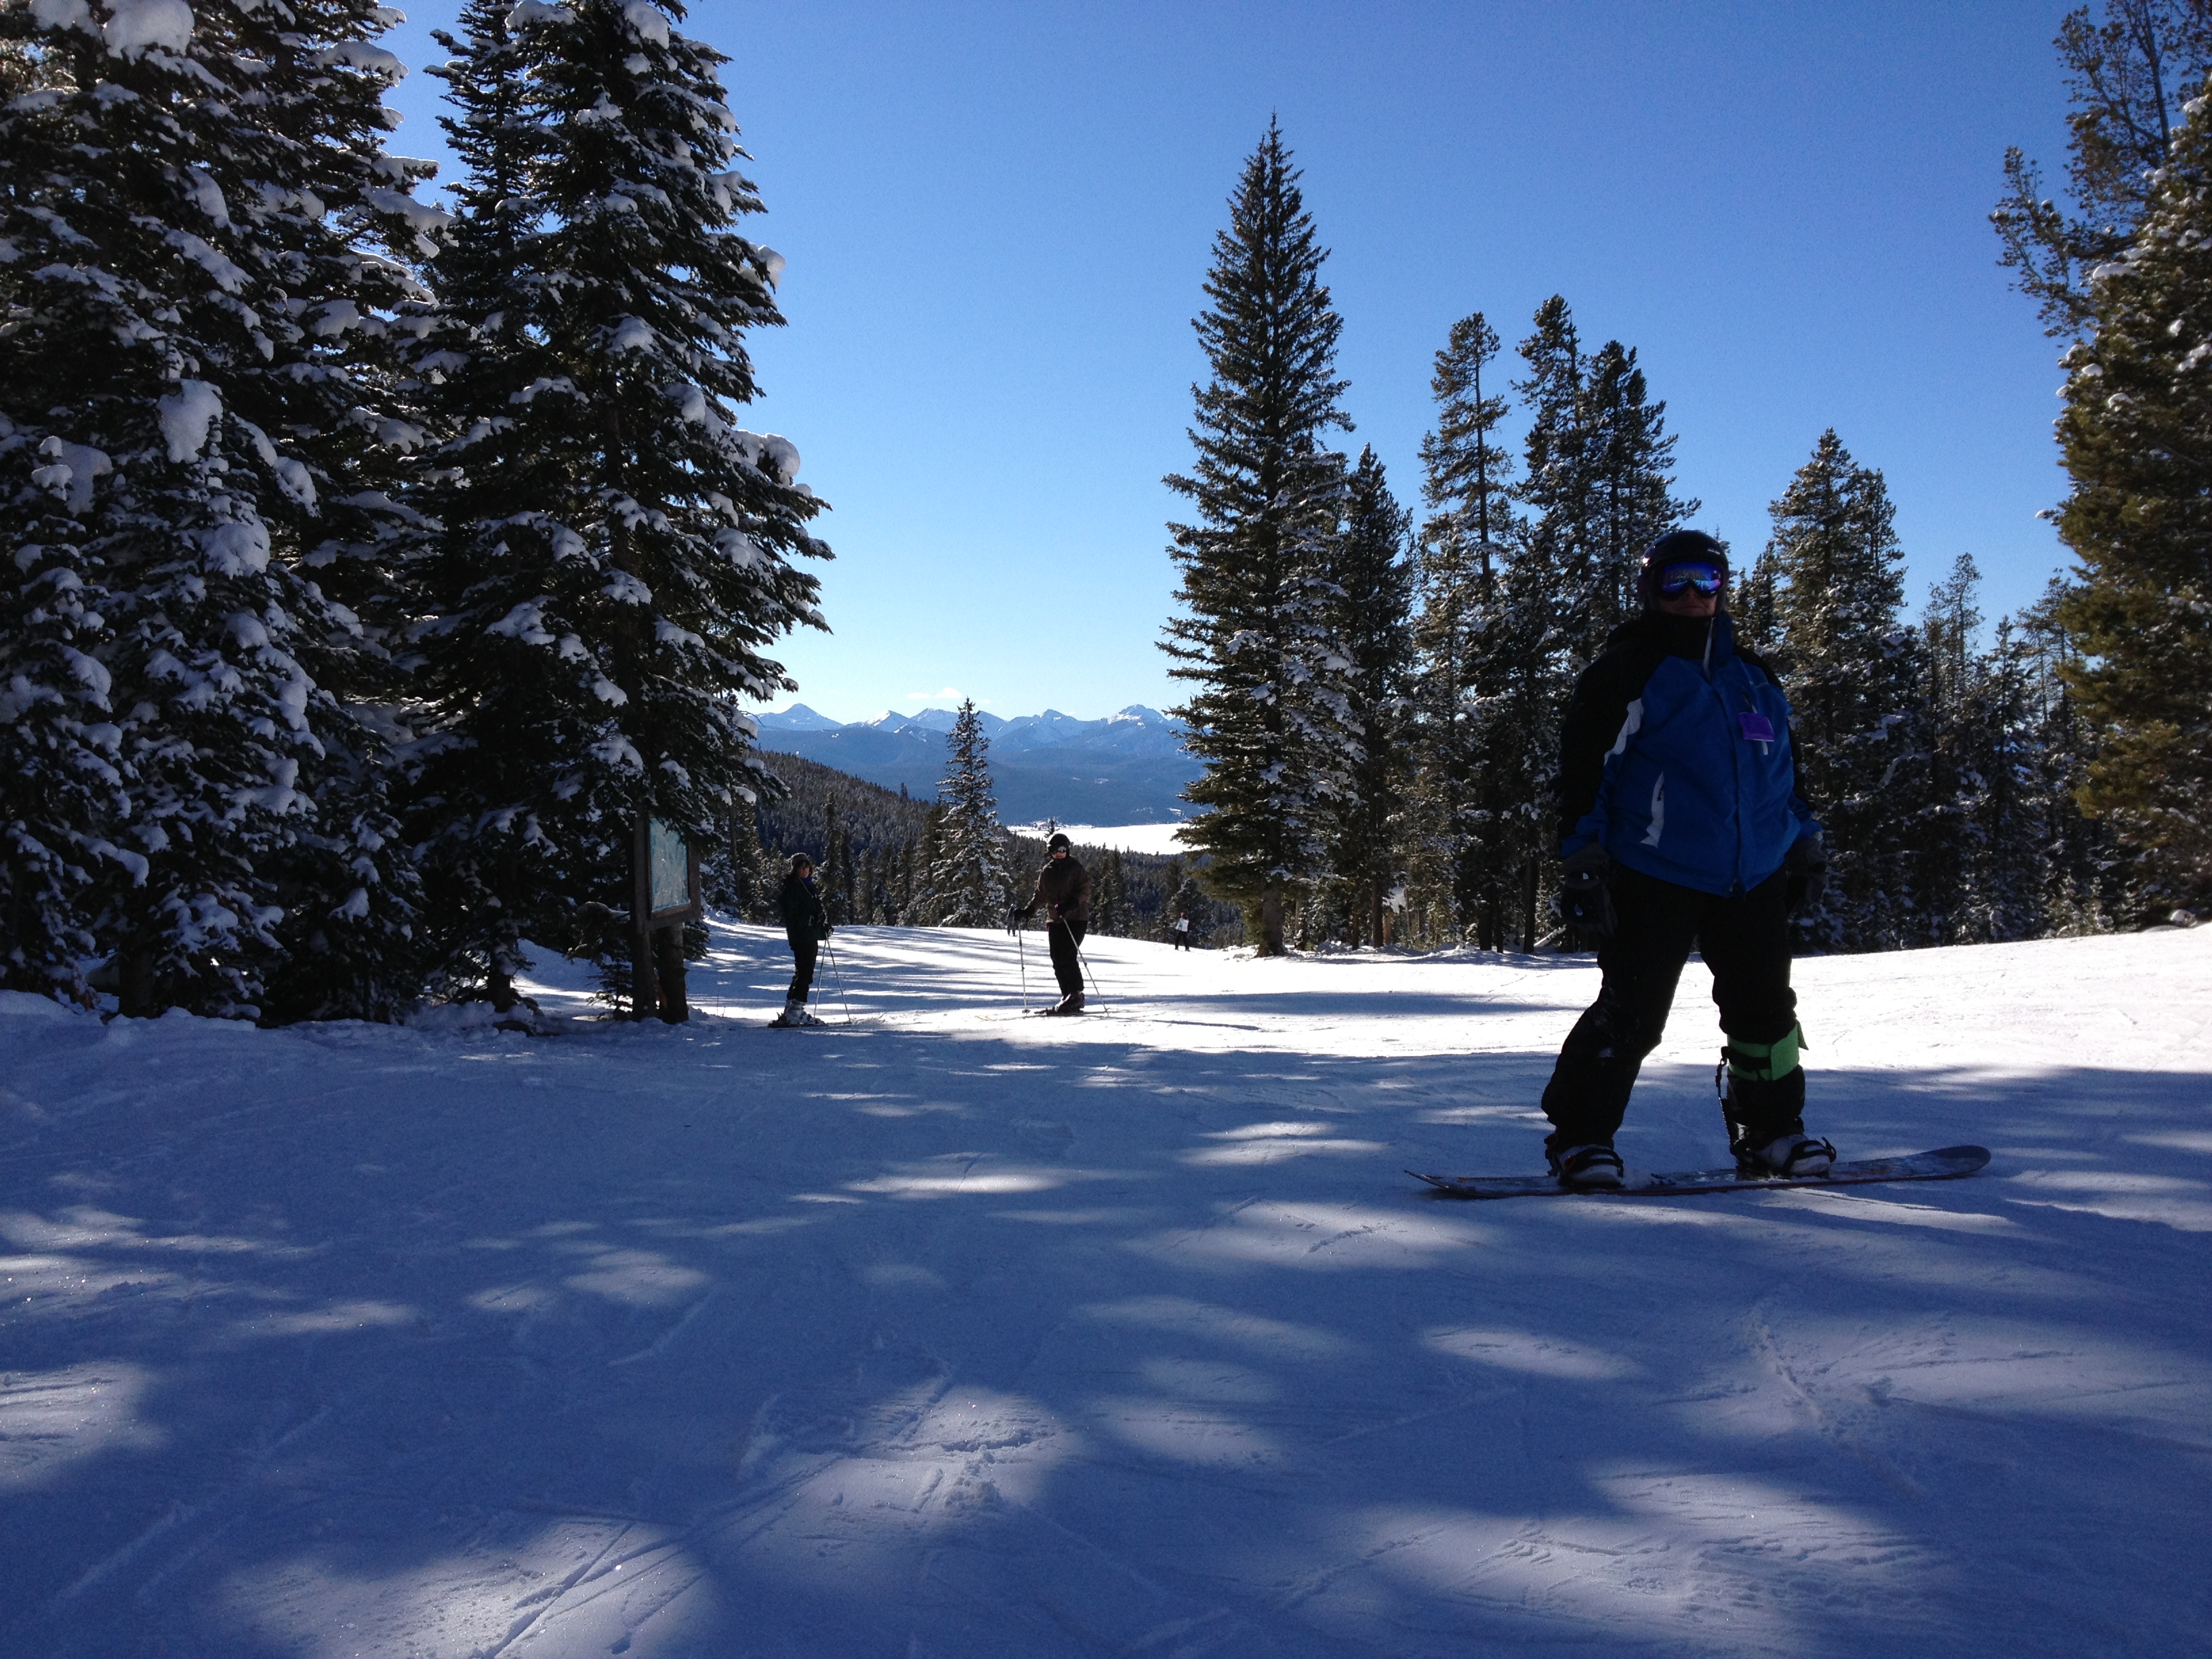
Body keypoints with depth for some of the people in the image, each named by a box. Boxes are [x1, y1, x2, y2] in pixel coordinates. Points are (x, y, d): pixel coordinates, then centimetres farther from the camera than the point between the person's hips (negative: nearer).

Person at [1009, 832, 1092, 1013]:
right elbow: (1040, 896, 20)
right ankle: (1067, 996, 6)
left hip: (1076, 919, -5)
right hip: (1055, 921, 5)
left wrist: (1070, 904, -27)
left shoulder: (1076, 869, -2)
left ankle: (1076, 995, -10)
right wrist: (1025, 912, 10)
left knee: (1067, 957, -16)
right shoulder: (1047, 872, 13)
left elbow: (1085, 891, -11)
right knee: (1057, 960, 0)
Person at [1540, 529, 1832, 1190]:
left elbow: (1781, 763, 26)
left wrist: (1803, 842, 23)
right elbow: (1583, 762, -7)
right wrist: (1582, 856, -14)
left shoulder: (1751, 674, 17)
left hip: (1753, 879, 6)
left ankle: (1771, 1133, 25)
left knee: (1766, 1010, 10)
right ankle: (1580, 1136, 4)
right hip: (1656, 878, -6)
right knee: (1633, 1012, -8)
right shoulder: (1627, 670, -3)